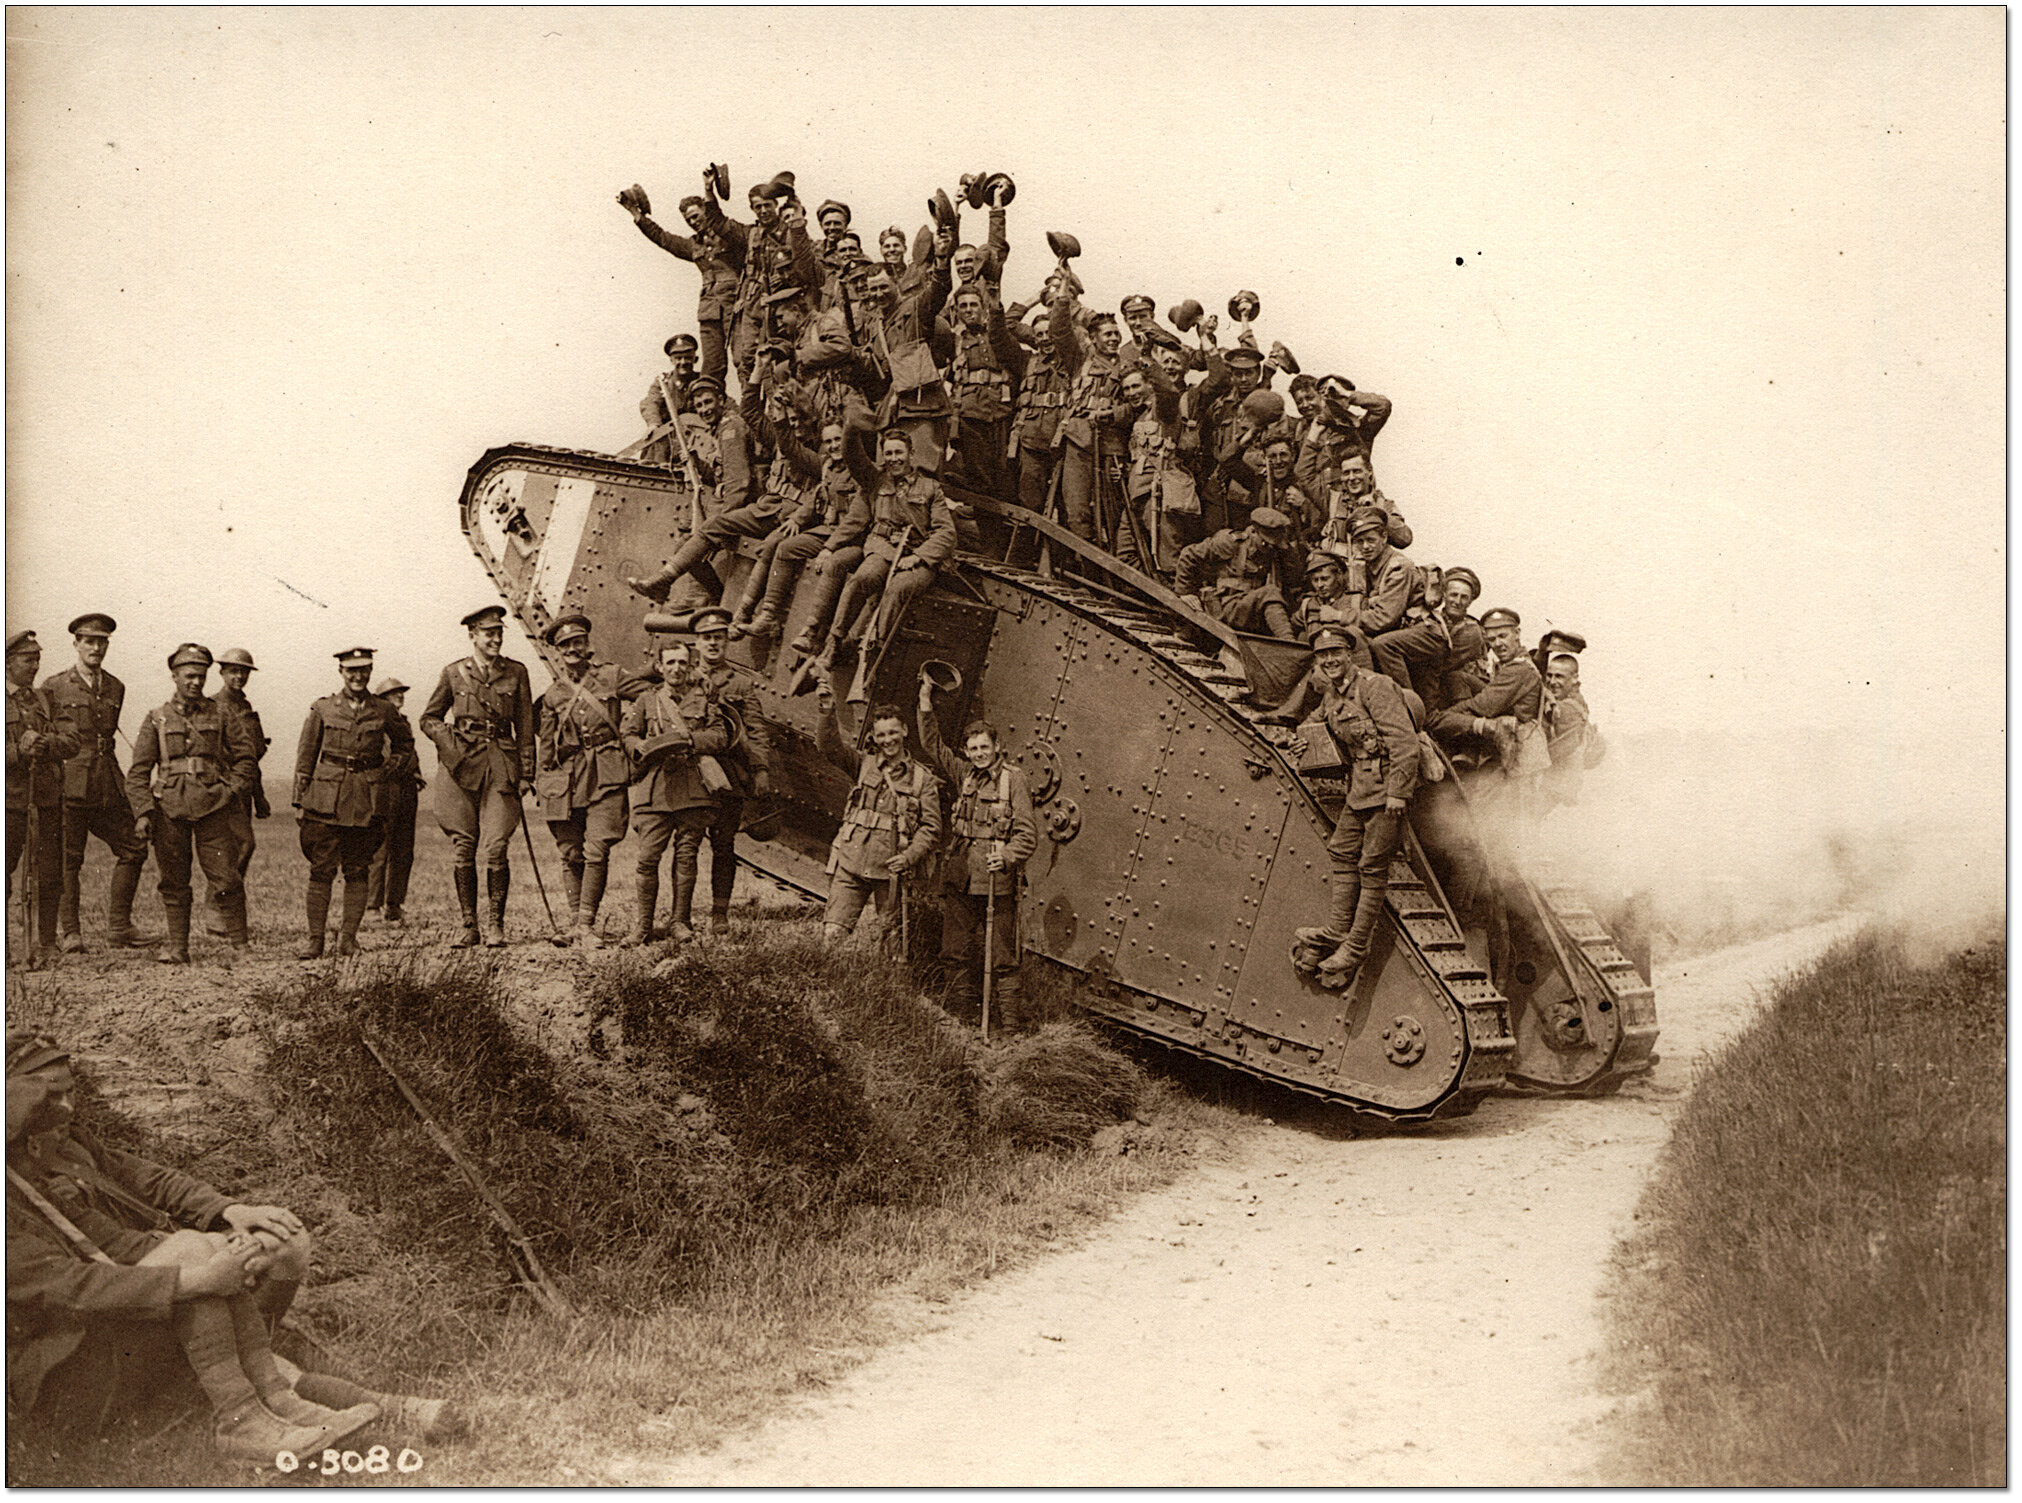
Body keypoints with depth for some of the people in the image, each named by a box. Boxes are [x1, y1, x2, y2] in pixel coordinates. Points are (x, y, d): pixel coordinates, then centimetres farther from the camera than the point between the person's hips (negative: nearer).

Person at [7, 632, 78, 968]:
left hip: (47, 799, 5)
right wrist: (19, 751, -19)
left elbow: (71, 742, 5)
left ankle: (44, 943, 11)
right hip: (11, 800, -4)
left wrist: (46, 743, -13)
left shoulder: (45, 700, 15)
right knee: (4, 868, -5)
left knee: (48, 876, 4)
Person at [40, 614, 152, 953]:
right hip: (69, 782, -5)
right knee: (67, 859, -2)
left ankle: (118, 927, 9)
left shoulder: (115, 689, 14)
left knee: (133, 848, 2)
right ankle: (68, 931, 5)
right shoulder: (54, 687, 0)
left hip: (108, 783, 5)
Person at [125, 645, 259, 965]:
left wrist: (232, 790, 2)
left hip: (212, 807, -1)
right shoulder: (157, 719, 9)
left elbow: (246, 758, 15)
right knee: (173, 881, 4)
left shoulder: (221, 715, 9)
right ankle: (177, 946, 11)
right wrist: (142, 812, -3)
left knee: (225, 879, -6)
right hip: (170, 808, 1)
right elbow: (138, 771, 7)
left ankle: (238, 939, 7)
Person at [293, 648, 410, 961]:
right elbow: (305, 756, 8)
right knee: (321, 869, -4)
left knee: (357, 871, 3)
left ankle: (348, 937, 9)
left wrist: (391, 770, 10)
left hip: (367, 800, 1)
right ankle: (314, 940, -1)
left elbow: (404, 744, 25)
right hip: (327, 798, -1)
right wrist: (300, 801, 4)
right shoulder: (322, 709, 5)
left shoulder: (384, 711, 7)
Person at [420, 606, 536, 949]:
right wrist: (449, 742, -3)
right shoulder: (454, 673, 7)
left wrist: (525, 774, 4)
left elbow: (525, 728, 10)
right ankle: (468, 925, 10)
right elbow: (429, 718, 16)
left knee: (496, 848, -9)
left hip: (501, 766, 0)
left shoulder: (516, 673, 8)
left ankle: (495, 924, 3)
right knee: (462, 848, 1)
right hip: (462, 766, 1)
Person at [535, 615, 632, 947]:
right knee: (571, 854, 2)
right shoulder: (552, 695, 12)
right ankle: (576, 921, 13)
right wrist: (542, 784, 12)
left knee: (597, 852, -11)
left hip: (606, 776, -2)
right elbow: (546, 746, 17)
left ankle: (587, 925, -7)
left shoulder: (613, 678, 6)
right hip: (566, 779, 2)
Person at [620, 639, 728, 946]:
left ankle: (681, 922, 11)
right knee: (647, 858, -5)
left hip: (693, 790, 0)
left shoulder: (704, 699, 13)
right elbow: (628, 736, 10)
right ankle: (643, 926, 2)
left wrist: (688, 740, -11)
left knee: (687, 857, 1)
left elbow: (721, 737, 4)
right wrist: (643, 748, -12)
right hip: (655, 790, 0)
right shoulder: (645, 701, 15)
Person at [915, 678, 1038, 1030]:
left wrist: (1007, 856, -24)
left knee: (1001, 956, -4)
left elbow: (1028, 833, -7)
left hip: (995, 881, -6)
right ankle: (962, 1009, 23)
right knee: (956, 951, 11)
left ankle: (1011, 1017, 1)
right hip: (959, 878, 6)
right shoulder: (964, 775, 11)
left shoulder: (1012, 778, -4)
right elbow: (933, 746, 17)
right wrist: (926, 701, 10)